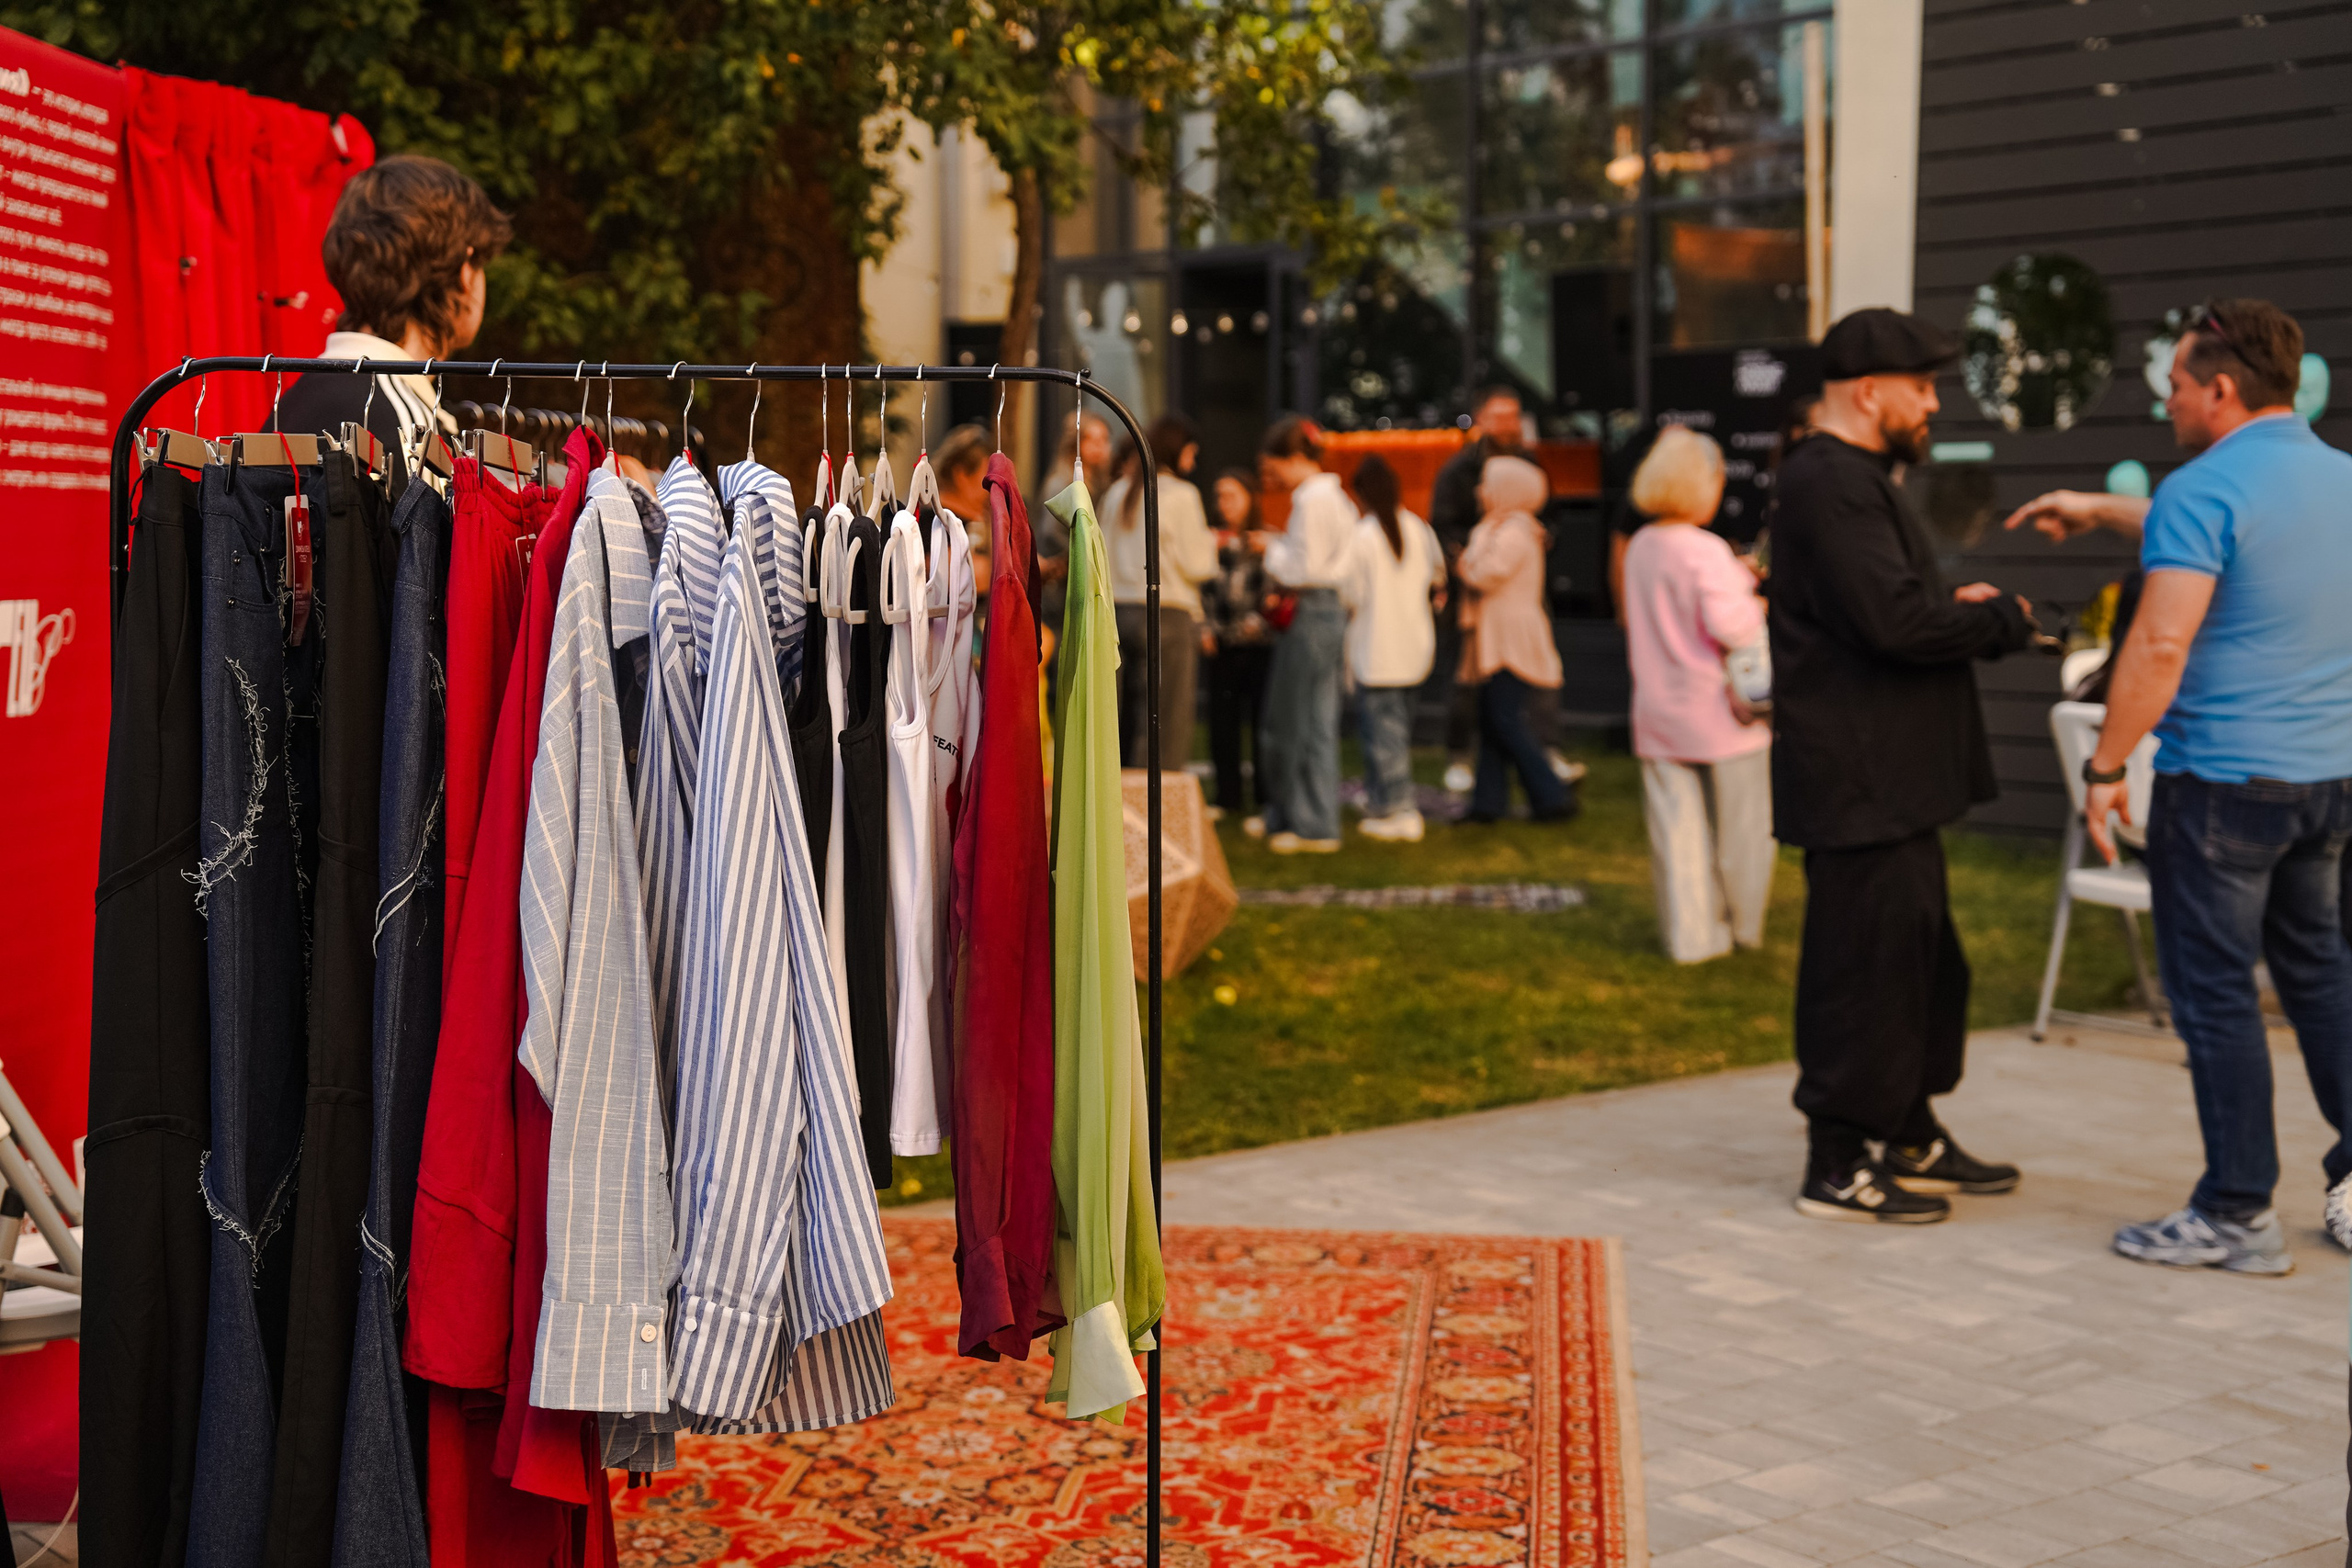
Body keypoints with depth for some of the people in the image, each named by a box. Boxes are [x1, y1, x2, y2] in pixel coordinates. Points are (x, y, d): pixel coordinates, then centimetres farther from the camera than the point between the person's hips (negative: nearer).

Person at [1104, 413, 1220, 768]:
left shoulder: (1118, 493, 11)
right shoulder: (1181, 494, -7)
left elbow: (1107, 556, 12)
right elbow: (1196, 564, -6)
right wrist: (1209, 541, 11)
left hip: (1121, 609, 6)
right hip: (1168, 615, -6)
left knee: (1128, 718, 11)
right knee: (1169, 724, -3)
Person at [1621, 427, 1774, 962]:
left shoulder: (1639, 548, 5)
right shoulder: (1706, 551, -18)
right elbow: (1729, 625, -24)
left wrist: (1737, 580, 12)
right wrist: (1758, 605, -4)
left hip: (1659, 713, 6)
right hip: (1717, 712, -6)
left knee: (1676, 824, 7)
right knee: (1739, 826, 10)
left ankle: (1691, 935, 10)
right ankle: (1746, 928, 22)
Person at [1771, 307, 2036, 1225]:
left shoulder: (1855, 480, 19)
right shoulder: (1831, 484, -17)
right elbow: (1896, 621, -26)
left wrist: (1961, 609, 1)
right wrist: (2001, 618, -10)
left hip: (1890, 780, 11)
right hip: (1857, 783, -11)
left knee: (1920, 959, 18)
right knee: (1864, 965, -4)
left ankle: (1913, 1140, 30)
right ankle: (1836, 1166, 5)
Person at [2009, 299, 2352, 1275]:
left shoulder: (2204, 489, -15)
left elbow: (2162, 644, -22)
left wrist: (2105, 768, -15)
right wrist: (2101, 511, 35)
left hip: (2223, 781, -8)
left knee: (2215, 994, 1)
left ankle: (2238, 1215, 6)